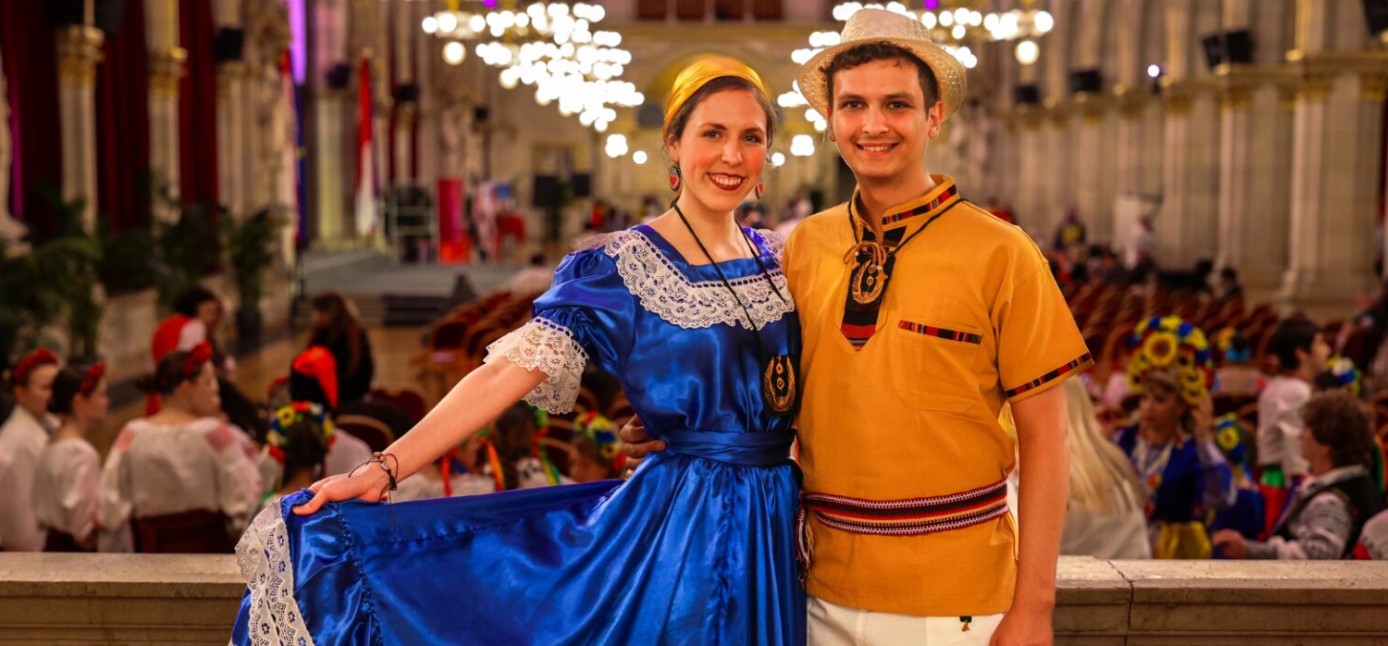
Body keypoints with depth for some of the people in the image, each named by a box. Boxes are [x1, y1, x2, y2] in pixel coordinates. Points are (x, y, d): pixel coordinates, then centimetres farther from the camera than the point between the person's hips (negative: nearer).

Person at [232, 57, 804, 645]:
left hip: (774, 526, 5)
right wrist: (381, 471, -26)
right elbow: (508, 371, -18)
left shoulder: (775, 259, 6)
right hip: (681, 522, -5)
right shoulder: (619, 267, -10)